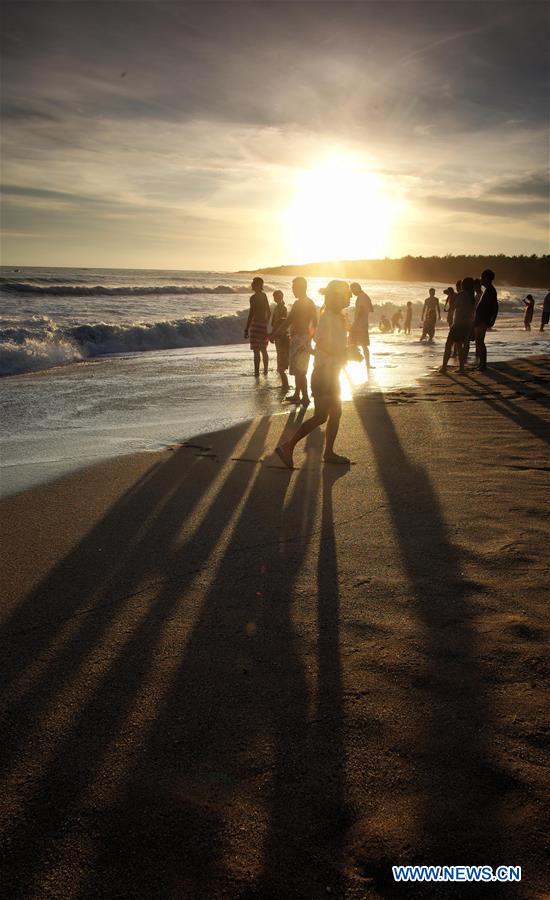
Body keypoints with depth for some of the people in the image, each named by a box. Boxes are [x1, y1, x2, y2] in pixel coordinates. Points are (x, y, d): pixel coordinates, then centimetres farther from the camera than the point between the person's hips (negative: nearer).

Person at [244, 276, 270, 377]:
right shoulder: (264, 296, 11)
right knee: (263, 350, 17)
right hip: (264, 325, 7)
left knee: (256, 351, -5)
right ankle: (265, 371, 25)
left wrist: (246, 330, -18)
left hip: (256, 325, -7)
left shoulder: (253, 297, -13)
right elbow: (269, 312, 19)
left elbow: (251, 314, -19)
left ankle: (257, 372, -5)